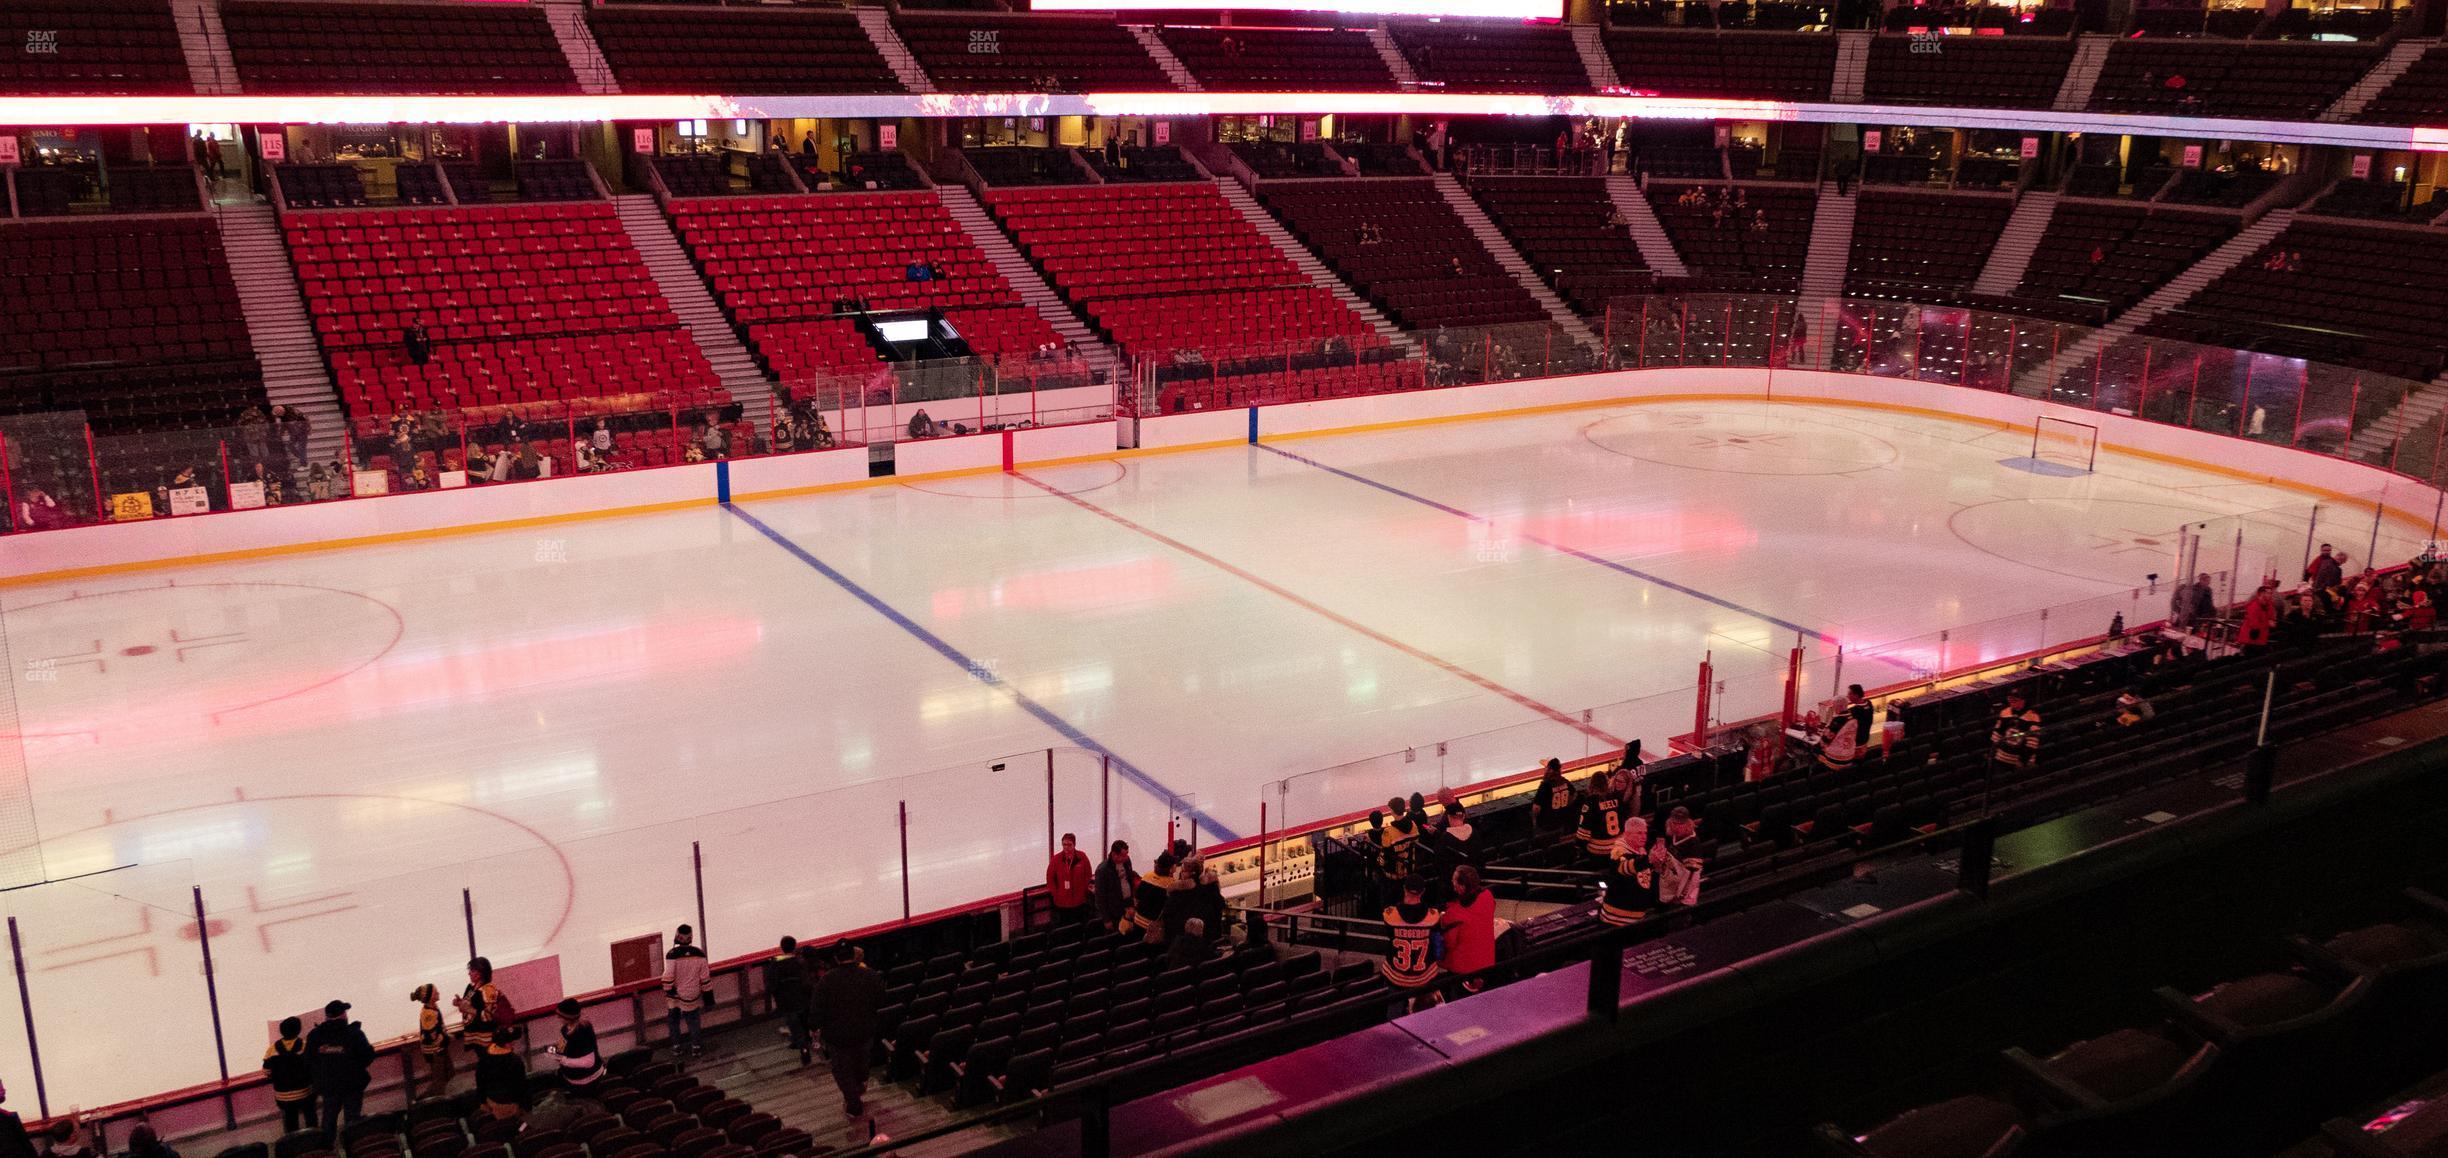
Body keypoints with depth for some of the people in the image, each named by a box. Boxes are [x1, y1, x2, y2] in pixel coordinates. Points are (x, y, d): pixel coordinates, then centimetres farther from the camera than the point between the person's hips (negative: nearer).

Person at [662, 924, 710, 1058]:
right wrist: (706, 992, 7)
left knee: (673, 1019, 17)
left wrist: (668, 991, -3)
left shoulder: (672, 955, -21)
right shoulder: (699, 954, -12)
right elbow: (705, 977, -5)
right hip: (692, 995, 2)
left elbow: (668, 976, -18)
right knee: (693, 1020, 18)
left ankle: (677, 1047, 20)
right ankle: (696, 1046, 19)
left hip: (675, 994, -2)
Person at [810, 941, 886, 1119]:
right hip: (865, 1031, 3)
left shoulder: (827, 980, -22)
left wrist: (816, 1027, 0)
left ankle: (853, 1105, 19)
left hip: (837, 1034, -3)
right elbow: (880, 1002, -3)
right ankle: (861, 1092, 51)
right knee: (860, 1062, 28)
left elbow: (816, 1009, -17)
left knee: (842, 1069, 15)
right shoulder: (870, 976, -15)